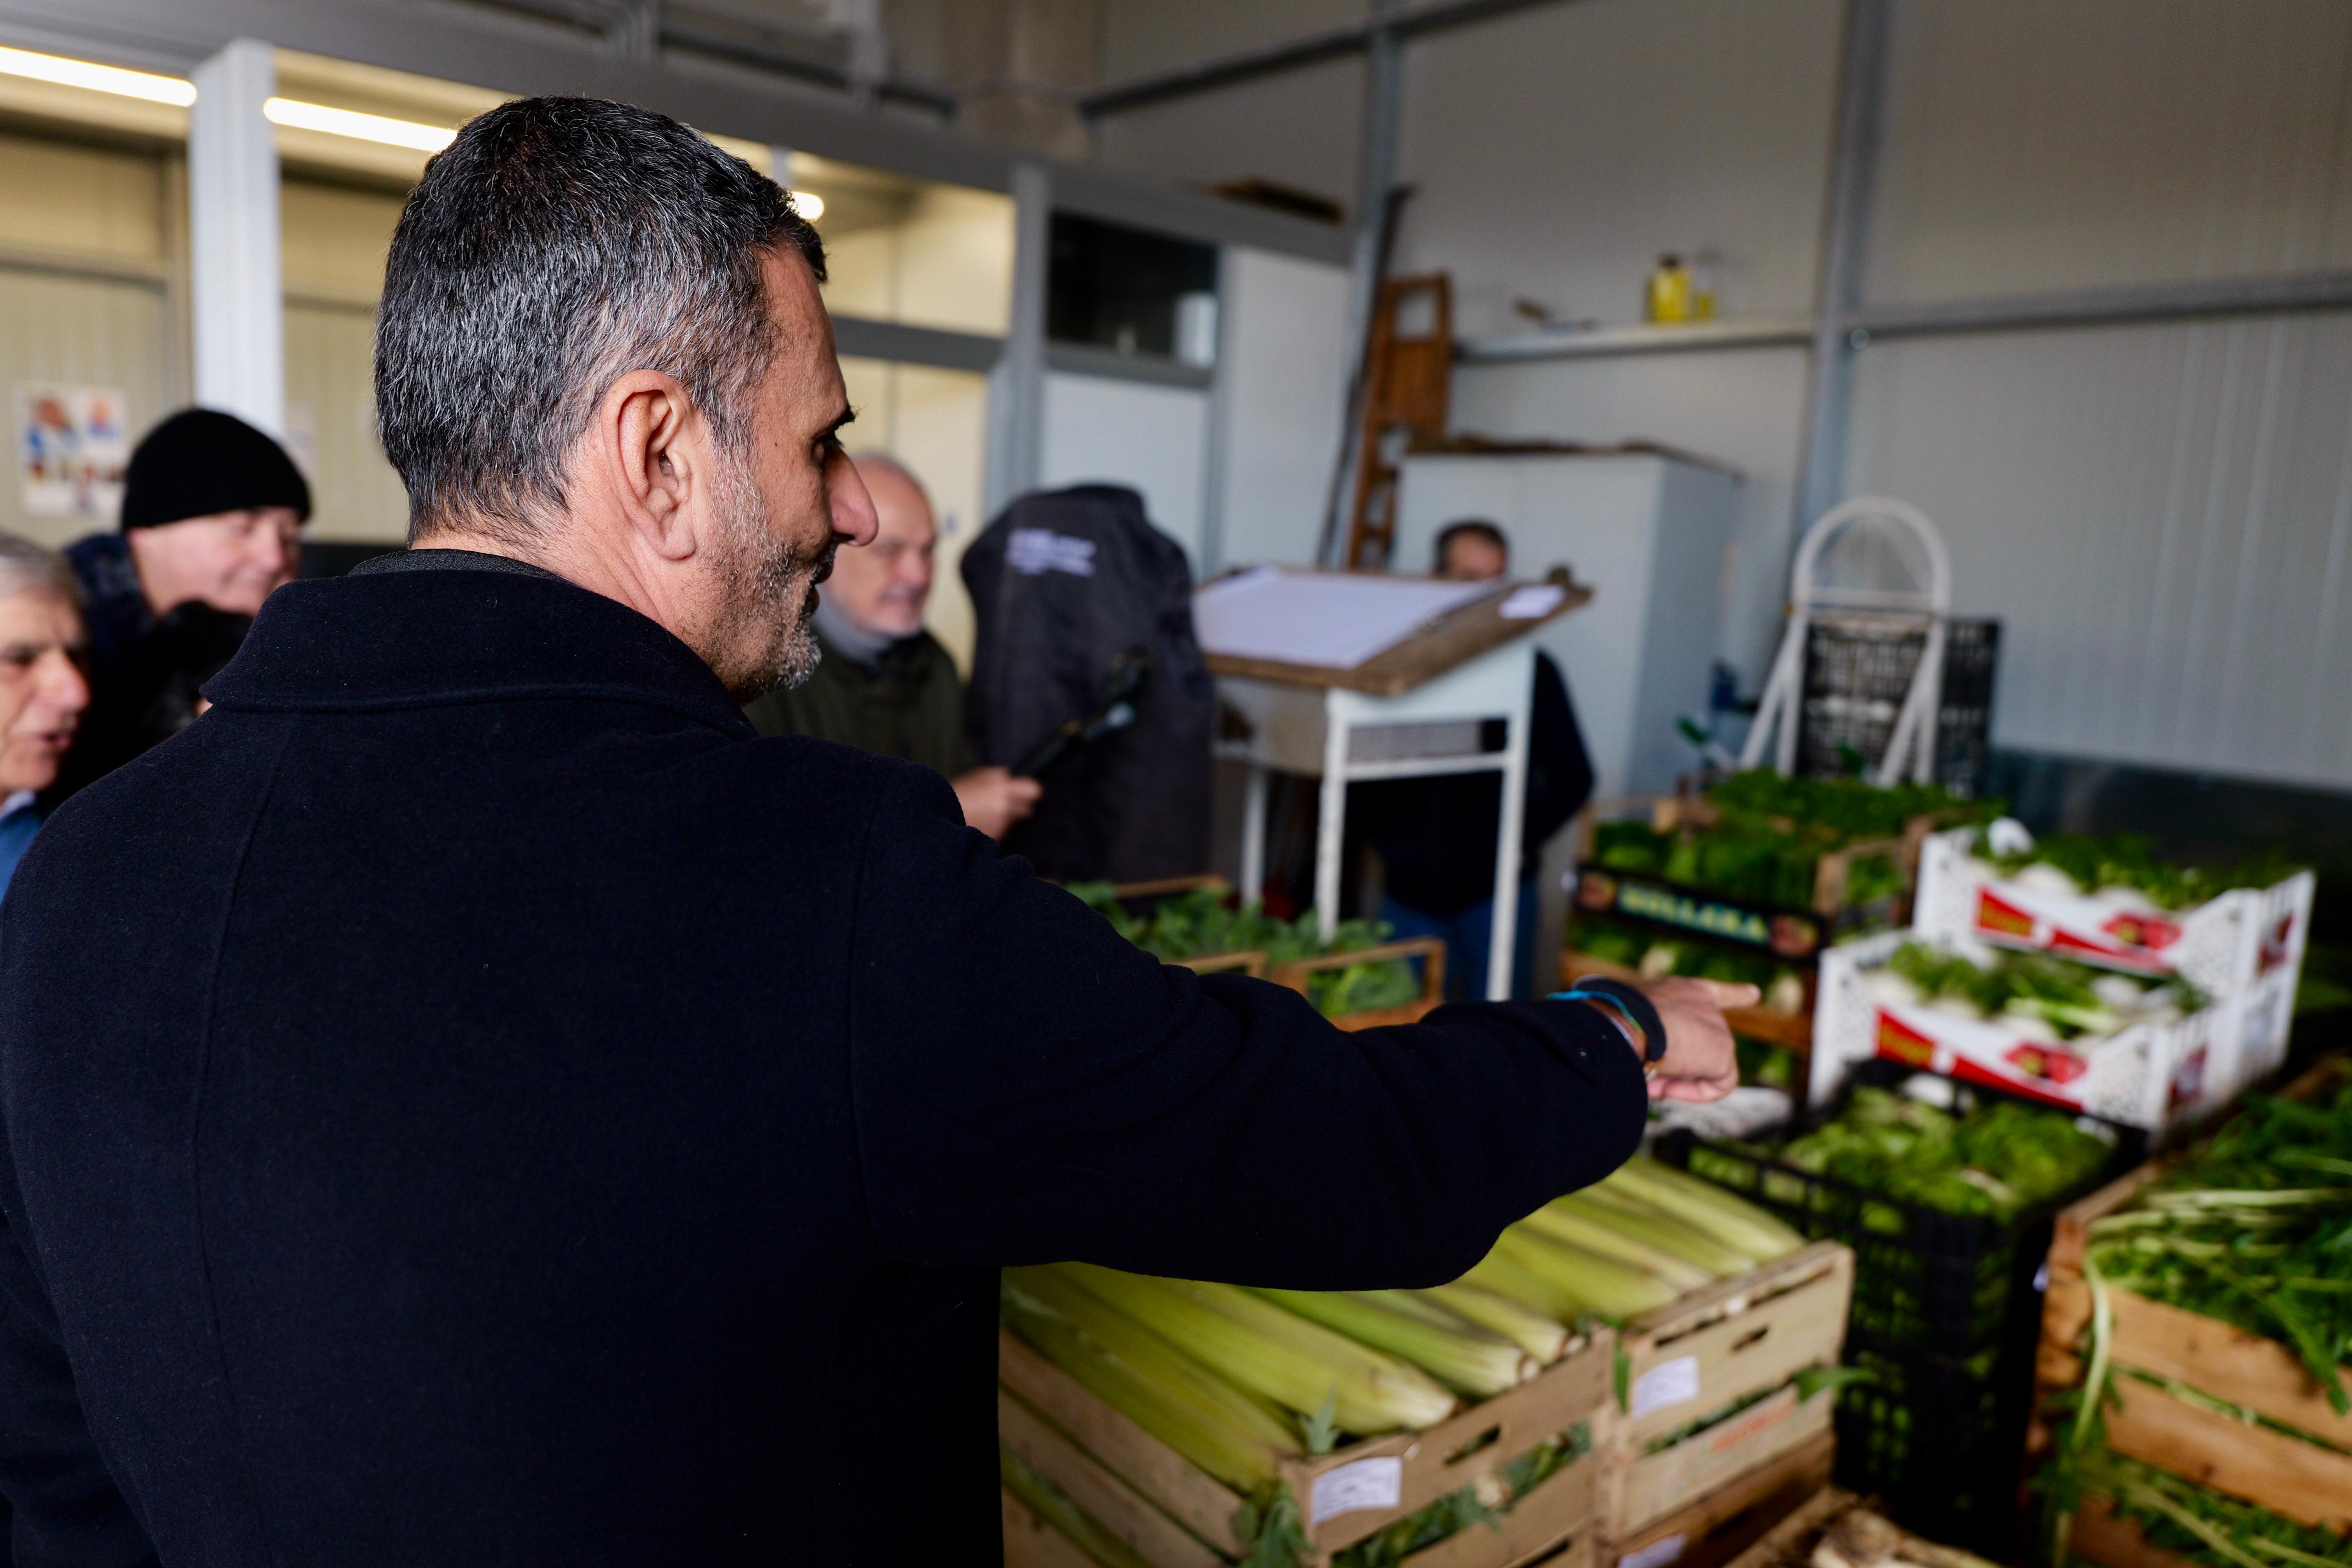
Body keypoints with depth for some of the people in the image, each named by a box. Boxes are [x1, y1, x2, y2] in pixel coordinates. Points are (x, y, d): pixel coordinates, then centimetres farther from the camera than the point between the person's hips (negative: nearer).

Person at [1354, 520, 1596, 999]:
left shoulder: (1531, 670, 3)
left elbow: (1573, 777, 7)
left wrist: (1521, 837, -3)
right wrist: (1384, 838, 2)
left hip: (1494, 888, -1)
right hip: (1411, 888, 1)